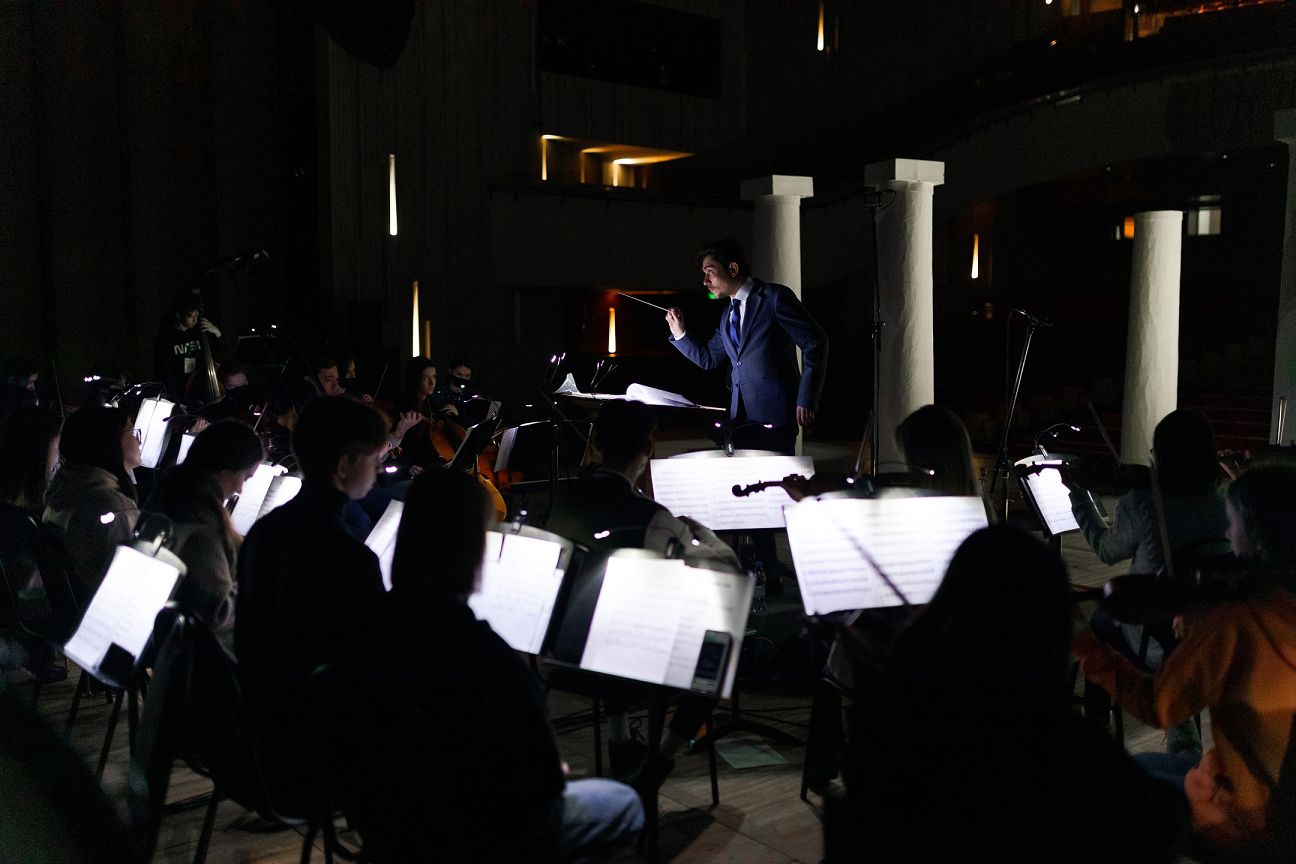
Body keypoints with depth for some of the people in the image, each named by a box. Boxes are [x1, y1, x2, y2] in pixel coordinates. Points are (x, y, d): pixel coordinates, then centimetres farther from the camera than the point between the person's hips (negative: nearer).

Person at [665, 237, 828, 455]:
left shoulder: (775, 297, -6)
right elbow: (708, 359, 21)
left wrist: (806, 400, -12)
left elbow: (816, 342, -8)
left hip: (774, 414, -7)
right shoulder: (727, 314, 17)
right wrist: (680, 332, 6)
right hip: (740, 416, 7)